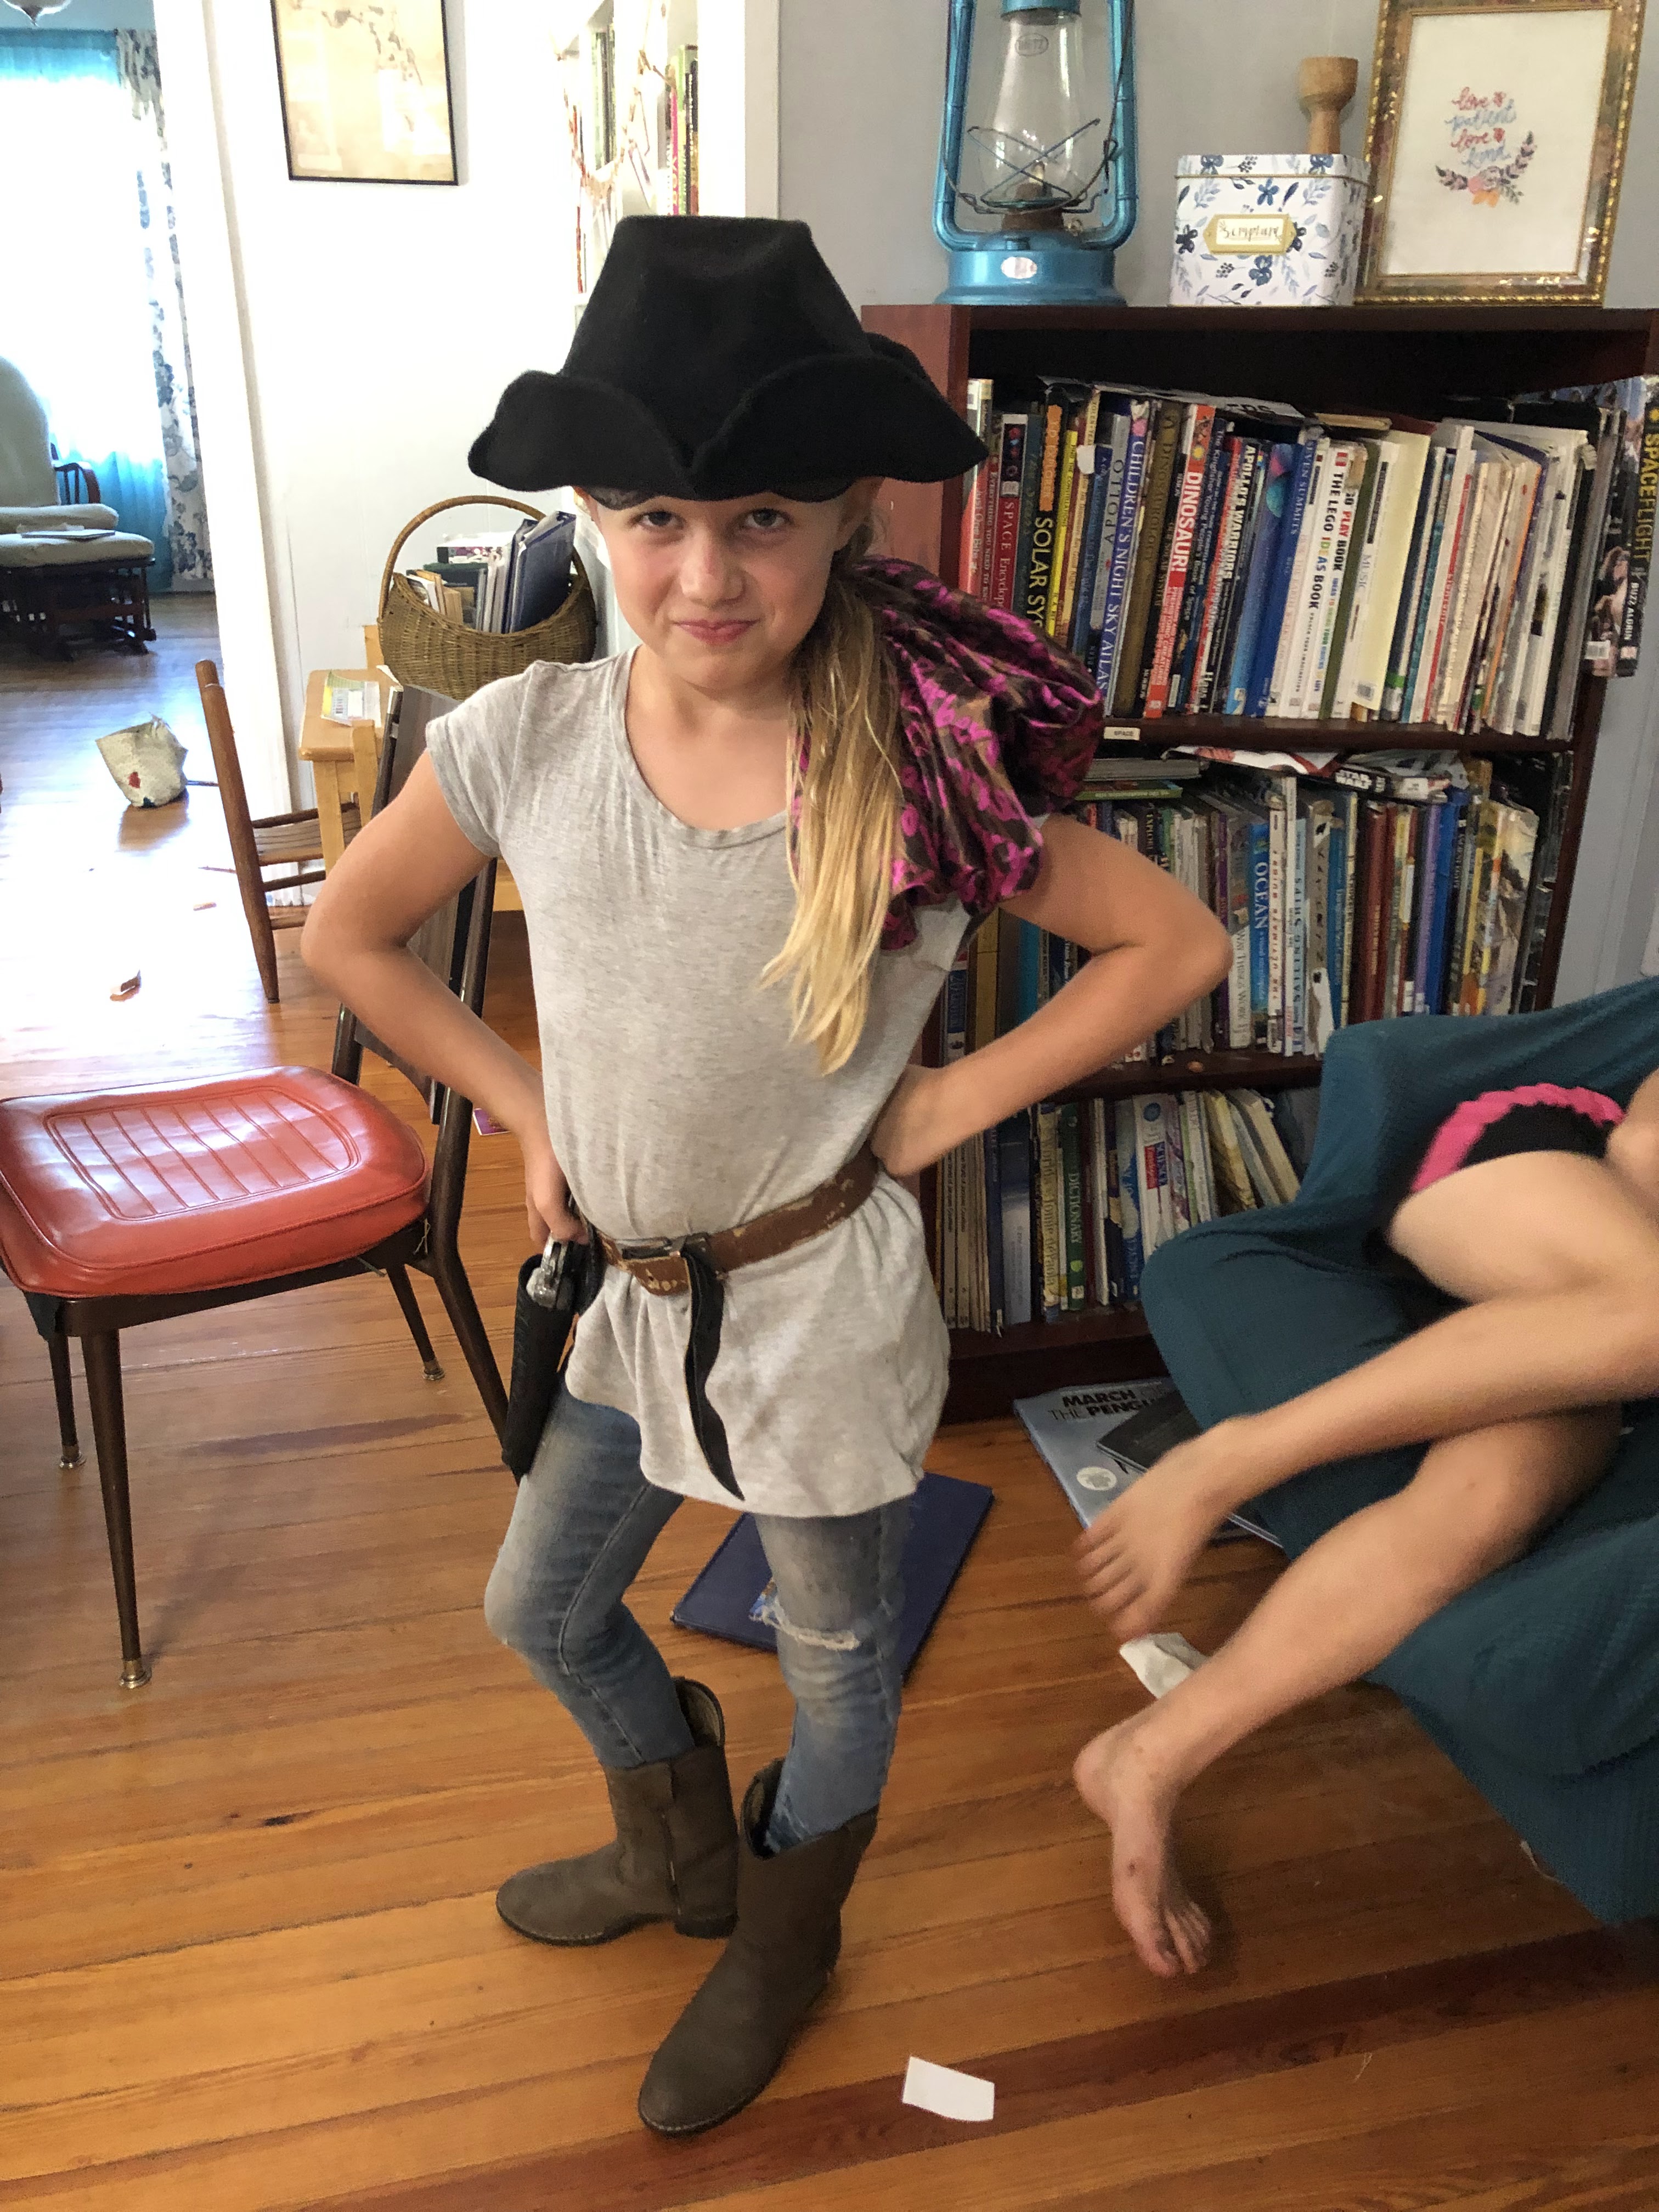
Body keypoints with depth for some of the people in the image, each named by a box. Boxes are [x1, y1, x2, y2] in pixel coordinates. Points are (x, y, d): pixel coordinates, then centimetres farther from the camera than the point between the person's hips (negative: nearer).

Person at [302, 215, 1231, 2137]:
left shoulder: (922, 777, -22)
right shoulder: (521, 742, -14)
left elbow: (1175, 942, -11)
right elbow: (348, 935, 3)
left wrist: (945, 1106, -14)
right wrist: (523, 1109, -2)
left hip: (823, 1310, -4)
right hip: (626, 1285, 4)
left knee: (834, 1657, 19)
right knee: (541, 1614, 24)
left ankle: (787, 1937, 53)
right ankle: (679, 1854, 57)